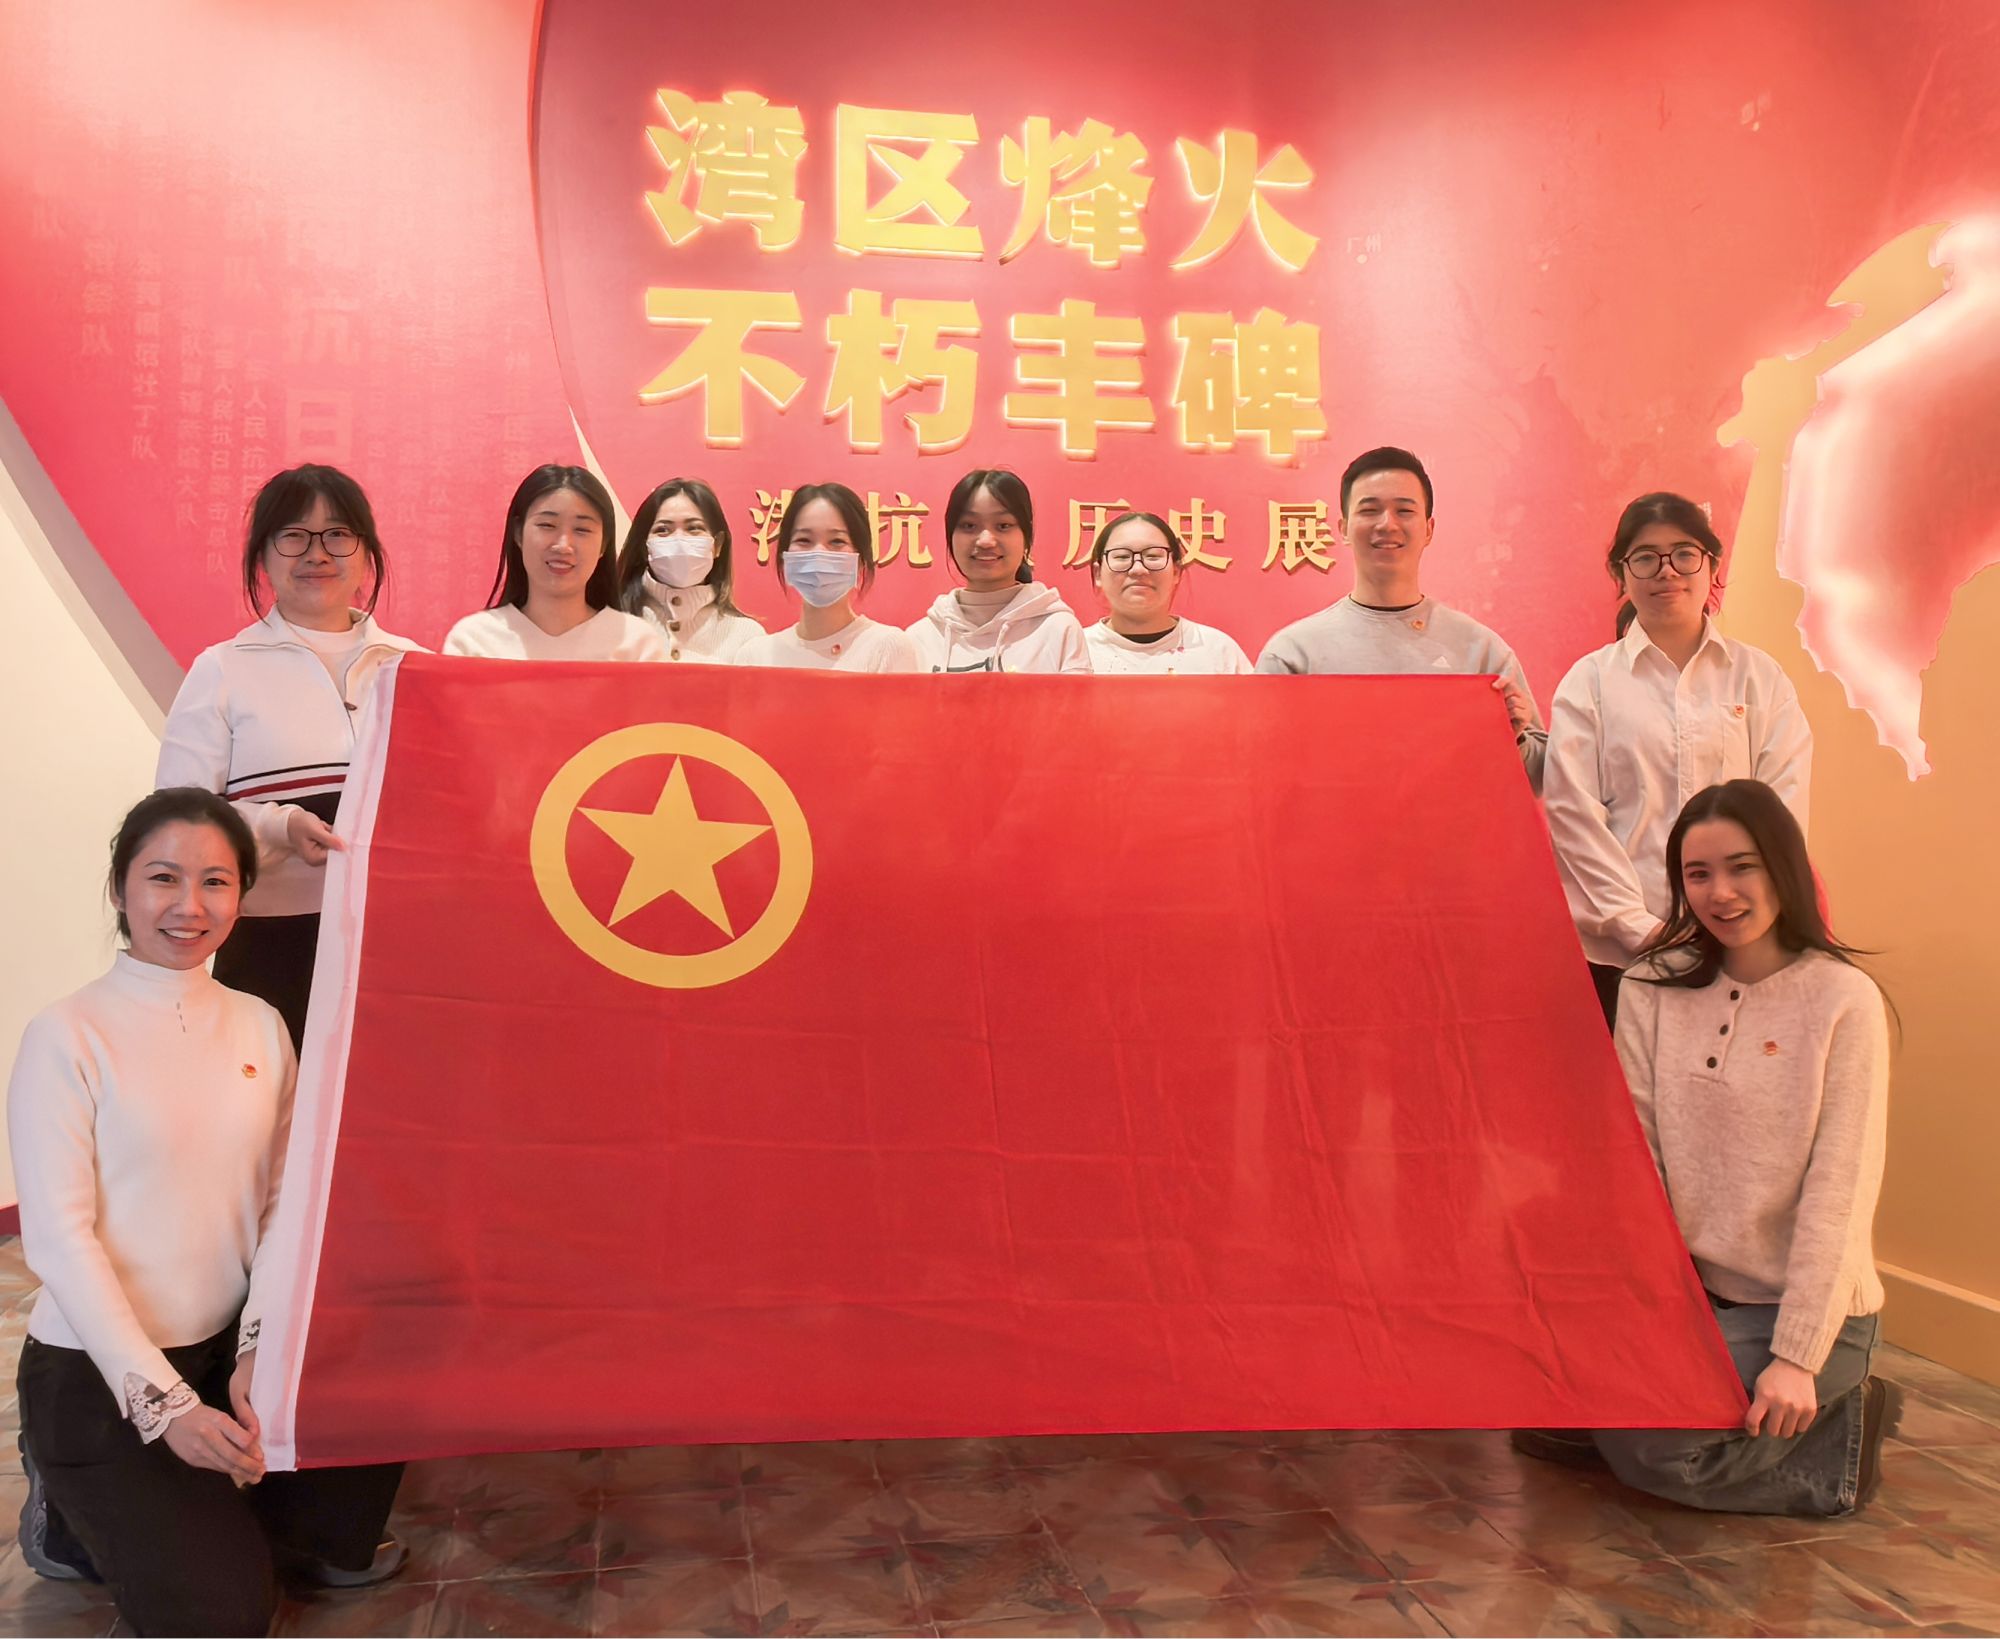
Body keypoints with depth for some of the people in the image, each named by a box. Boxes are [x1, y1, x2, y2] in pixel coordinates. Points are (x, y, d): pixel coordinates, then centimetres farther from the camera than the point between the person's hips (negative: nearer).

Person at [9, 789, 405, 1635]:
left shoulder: (260, 1026, 3)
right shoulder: (67, 1034, -11)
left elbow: (279, 1204, 1)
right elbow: (59, 1235, -15)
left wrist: (255, 1353, -11)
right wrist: (163, 1401, -19)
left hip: (225, 1349, 5)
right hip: (92, 1372, -5)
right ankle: (75, 1519, 17)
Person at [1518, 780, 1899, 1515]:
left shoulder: (1843, 1000, -10)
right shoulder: (1654, 990, 1)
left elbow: (1839, 1192, -13)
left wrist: (1796, 1359, -16)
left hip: (1801, 1304, -5)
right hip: (1690, 1289, 5)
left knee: (1643, 1443, -20)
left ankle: (1839, 1441, 5)